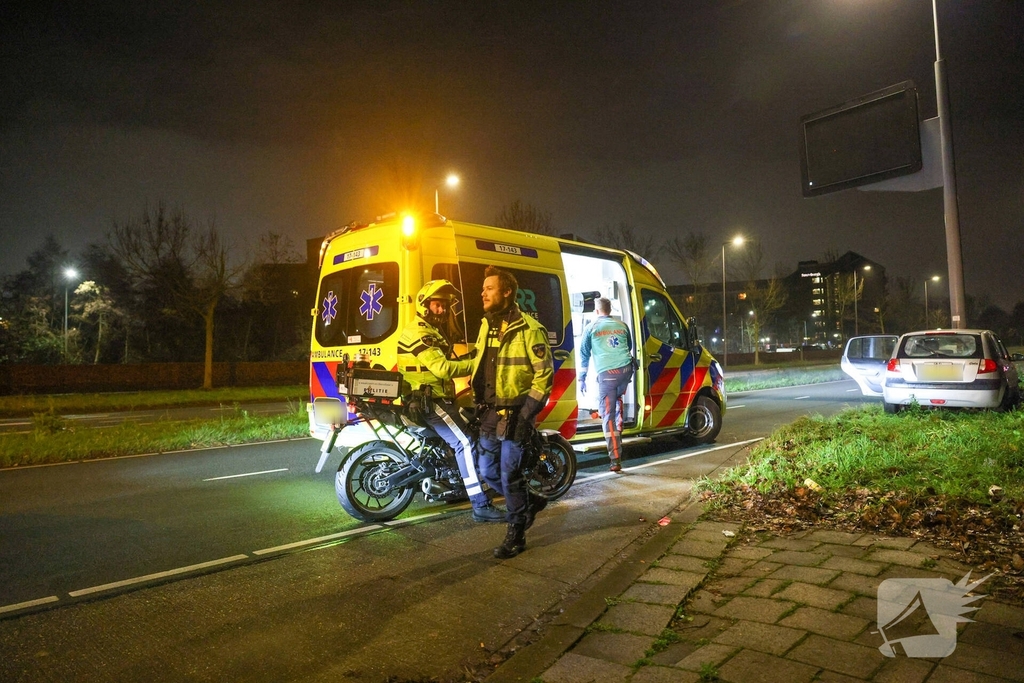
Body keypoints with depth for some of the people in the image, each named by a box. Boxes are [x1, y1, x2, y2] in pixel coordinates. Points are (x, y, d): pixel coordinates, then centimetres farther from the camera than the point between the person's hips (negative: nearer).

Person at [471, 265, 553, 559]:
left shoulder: (529, 329, -14)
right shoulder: (487, 325, 10)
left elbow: (545, 375, -14)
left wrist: (527, 414, -17)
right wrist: (478, 401, 14)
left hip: (514, 414, -8)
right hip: (490, 414, 8)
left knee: (509, 475, -2)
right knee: (488, 472, 13)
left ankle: (516, 533, 16)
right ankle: (530, 502, 35)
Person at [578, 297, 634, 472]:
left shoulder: (591, 328, 9)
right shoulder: (622, 325, 18)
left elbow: (584, 354, 11)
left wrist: (582, 379, 17)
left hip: (607, 373, -4)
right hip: (625, 369, 4)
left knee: (608, 416, -2)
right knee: (617, 399, 34)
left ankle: (616, 459, -7)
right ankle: (618, 434, 36)